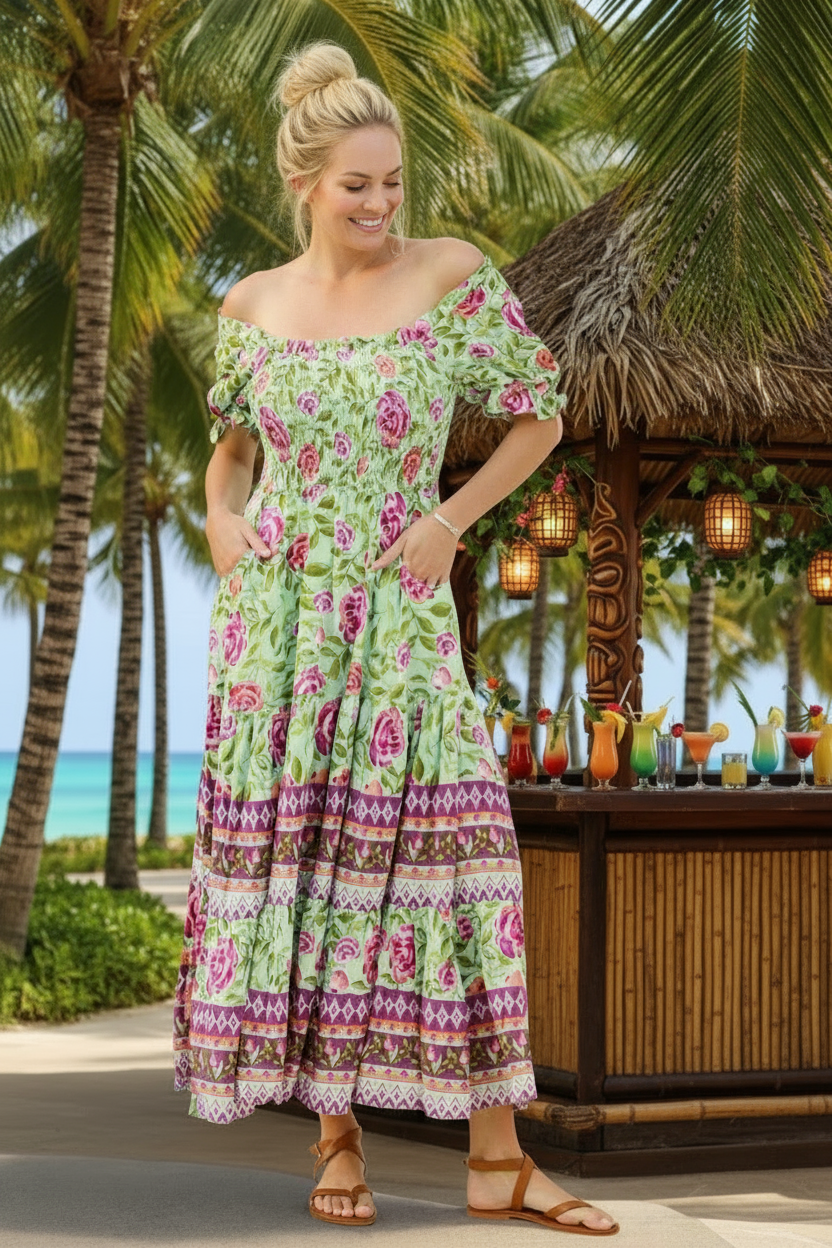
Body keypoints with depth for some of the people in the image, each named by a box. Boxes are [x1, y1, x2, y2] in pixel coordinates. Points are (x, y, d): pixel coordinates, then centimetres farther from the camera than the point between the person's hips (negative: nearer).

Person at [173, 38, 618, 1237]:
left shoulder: (455, 277, -1)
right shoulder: (253, 305, 6)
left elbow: (540, 417, 7)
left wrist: (452, 519, -4)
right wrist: (221, 517, 2)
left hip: (400, 611, -2)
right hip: (278, 616, 2)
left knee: (451, 836, -9)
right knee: (289, 845, 0)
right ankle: (335, 1138, 11)